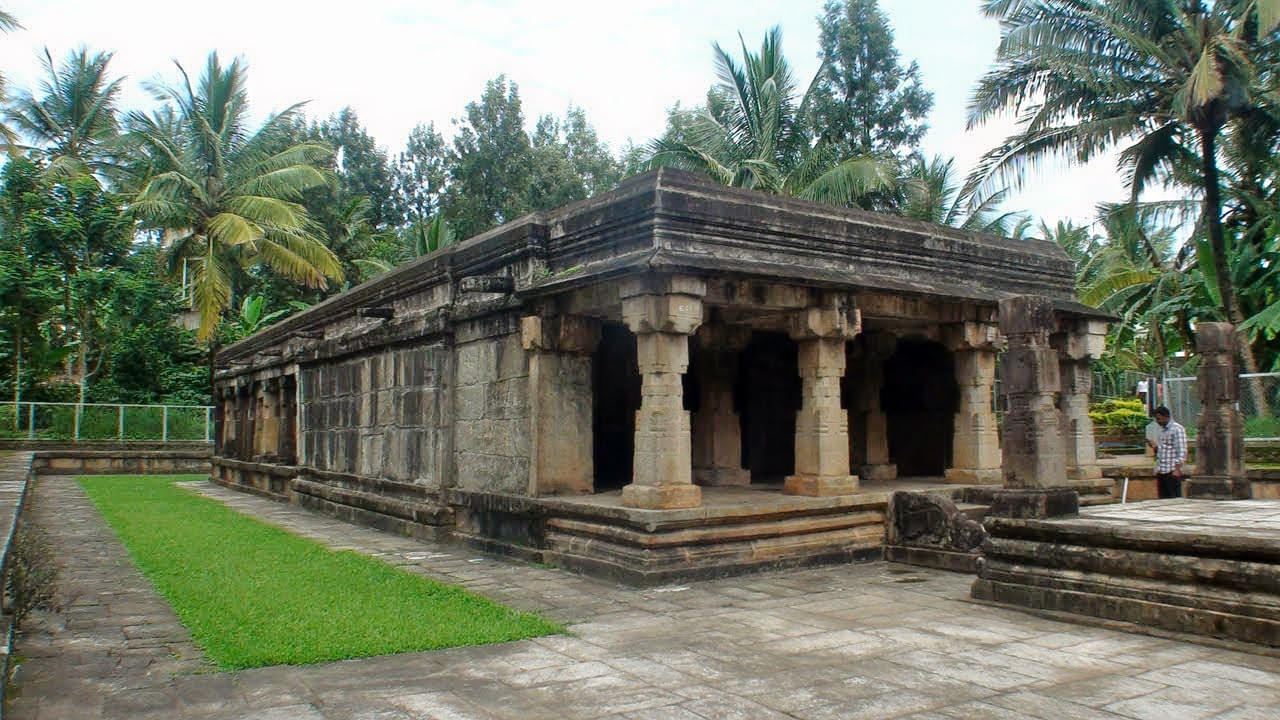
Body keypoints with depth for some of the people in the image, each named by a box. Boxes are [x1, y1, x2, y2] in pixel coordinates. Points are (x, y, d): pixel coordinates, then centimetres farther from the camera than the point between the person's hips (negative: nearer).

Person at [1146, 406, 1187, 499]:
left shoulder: (1177, 429, -6)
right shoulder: (1161, 431, 17)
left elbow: (1181, 451, -12)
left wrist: (1177, 469, -18)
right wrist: (1155, 447, 2)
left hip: (1172, 471, -7)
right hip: (1160, 471, 8)